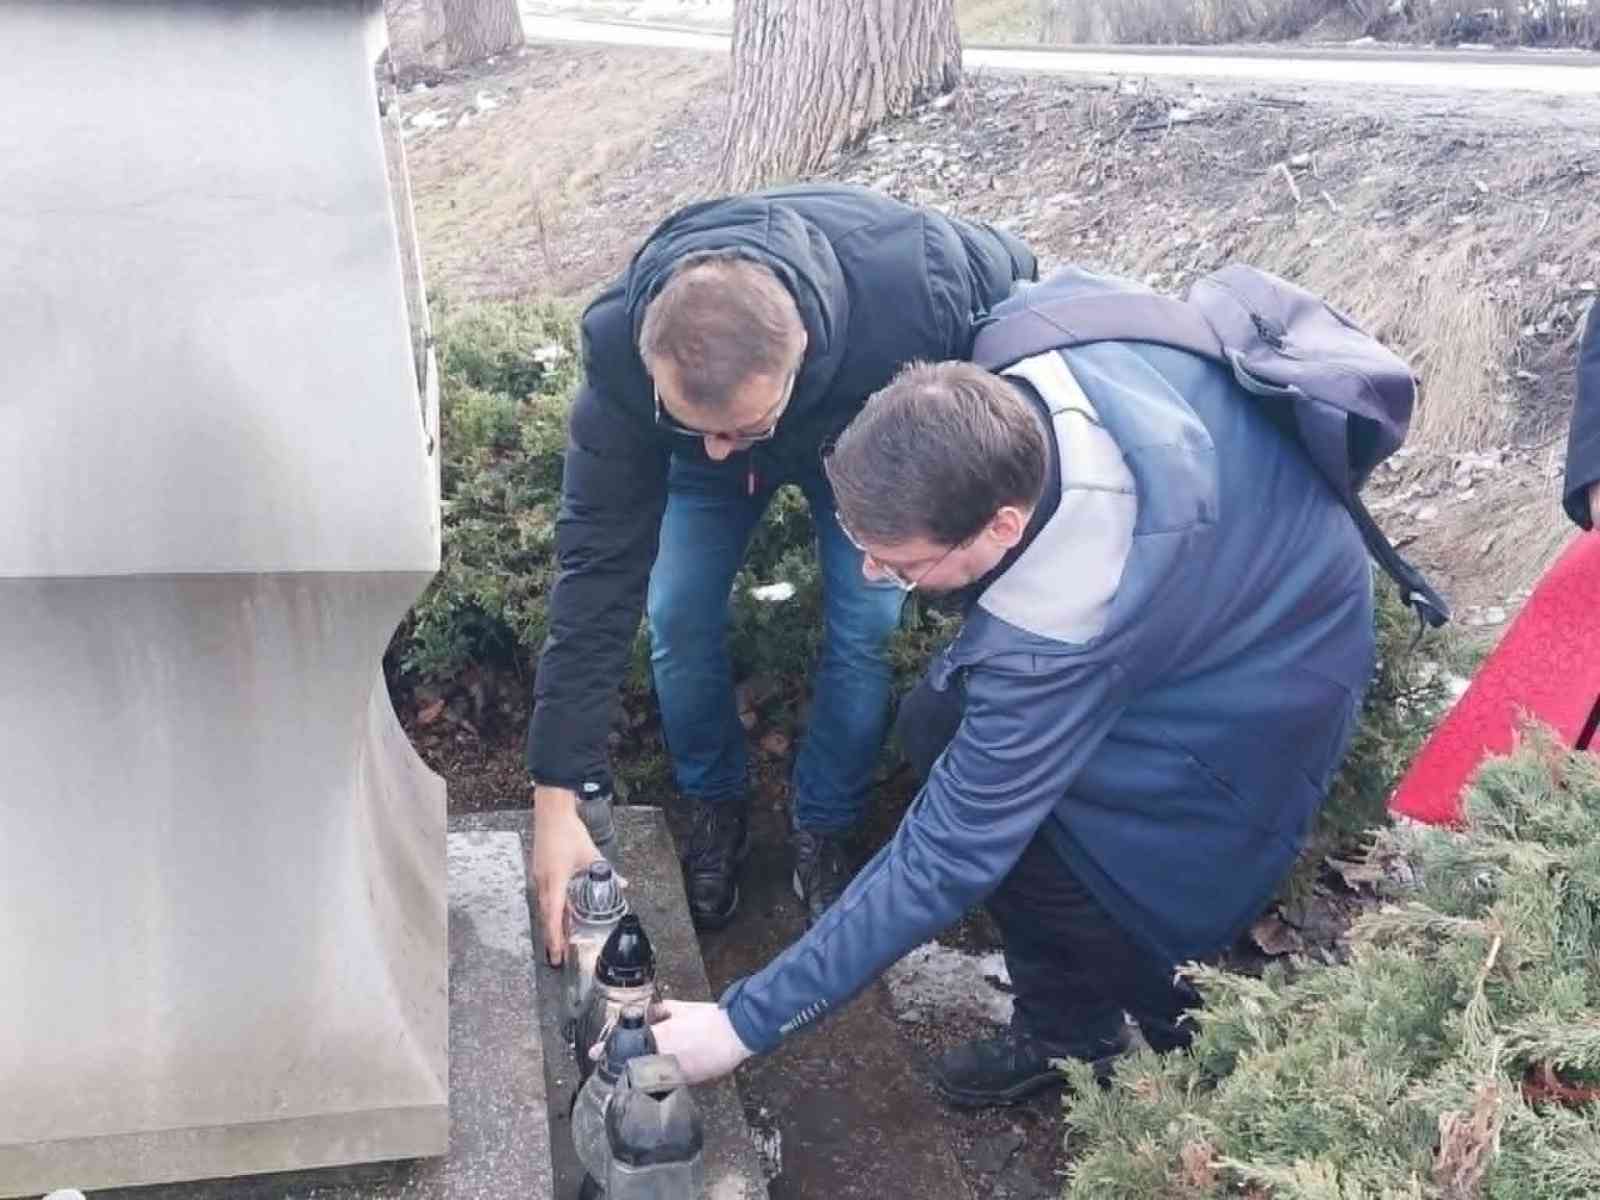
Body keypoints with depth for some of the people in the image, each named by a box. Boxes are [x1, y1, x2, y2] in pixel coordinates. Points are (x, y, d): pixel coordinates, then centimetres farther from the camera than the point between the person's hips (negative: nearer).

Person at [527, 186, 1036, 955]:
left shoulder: (914, 287, -46)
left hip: (860, 430, 0)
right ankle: (713, 807, 20)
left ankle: (824, 830, 16)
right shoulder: (619, 353, -42)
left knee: (864, 627, -9)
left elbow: (1012, 275, -21)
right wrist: (556, 798, -37)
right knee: (678, 618, -9)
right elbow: (597, 572, -38)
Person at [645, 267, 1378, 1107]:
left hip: (1264, 677, -8)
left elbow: (946, 858, -33)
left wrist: (747, 1021, -25)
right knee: (942, 724, -5)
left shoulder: (1056, 640, -41)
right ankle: (1065, 1023, 13)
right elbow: (1089, 292, 1)